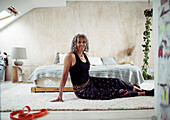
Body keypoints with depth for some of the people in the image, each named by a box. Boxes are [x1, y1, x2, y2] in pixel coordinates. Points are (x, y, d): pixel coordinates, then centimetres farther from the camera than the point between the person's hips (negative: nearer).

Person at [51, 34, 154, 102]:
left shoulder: (84, 55, 5)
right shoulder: (71, 56, -18)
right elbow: (64, 75, -19)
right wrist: (60, 95, -20)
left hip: (90, 82, 7)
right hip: (82, 91, -7)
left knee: (116, 82, -1)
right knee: (115, 92, -9)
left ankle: (136, 89, 22)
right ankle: (143, 93, 4)